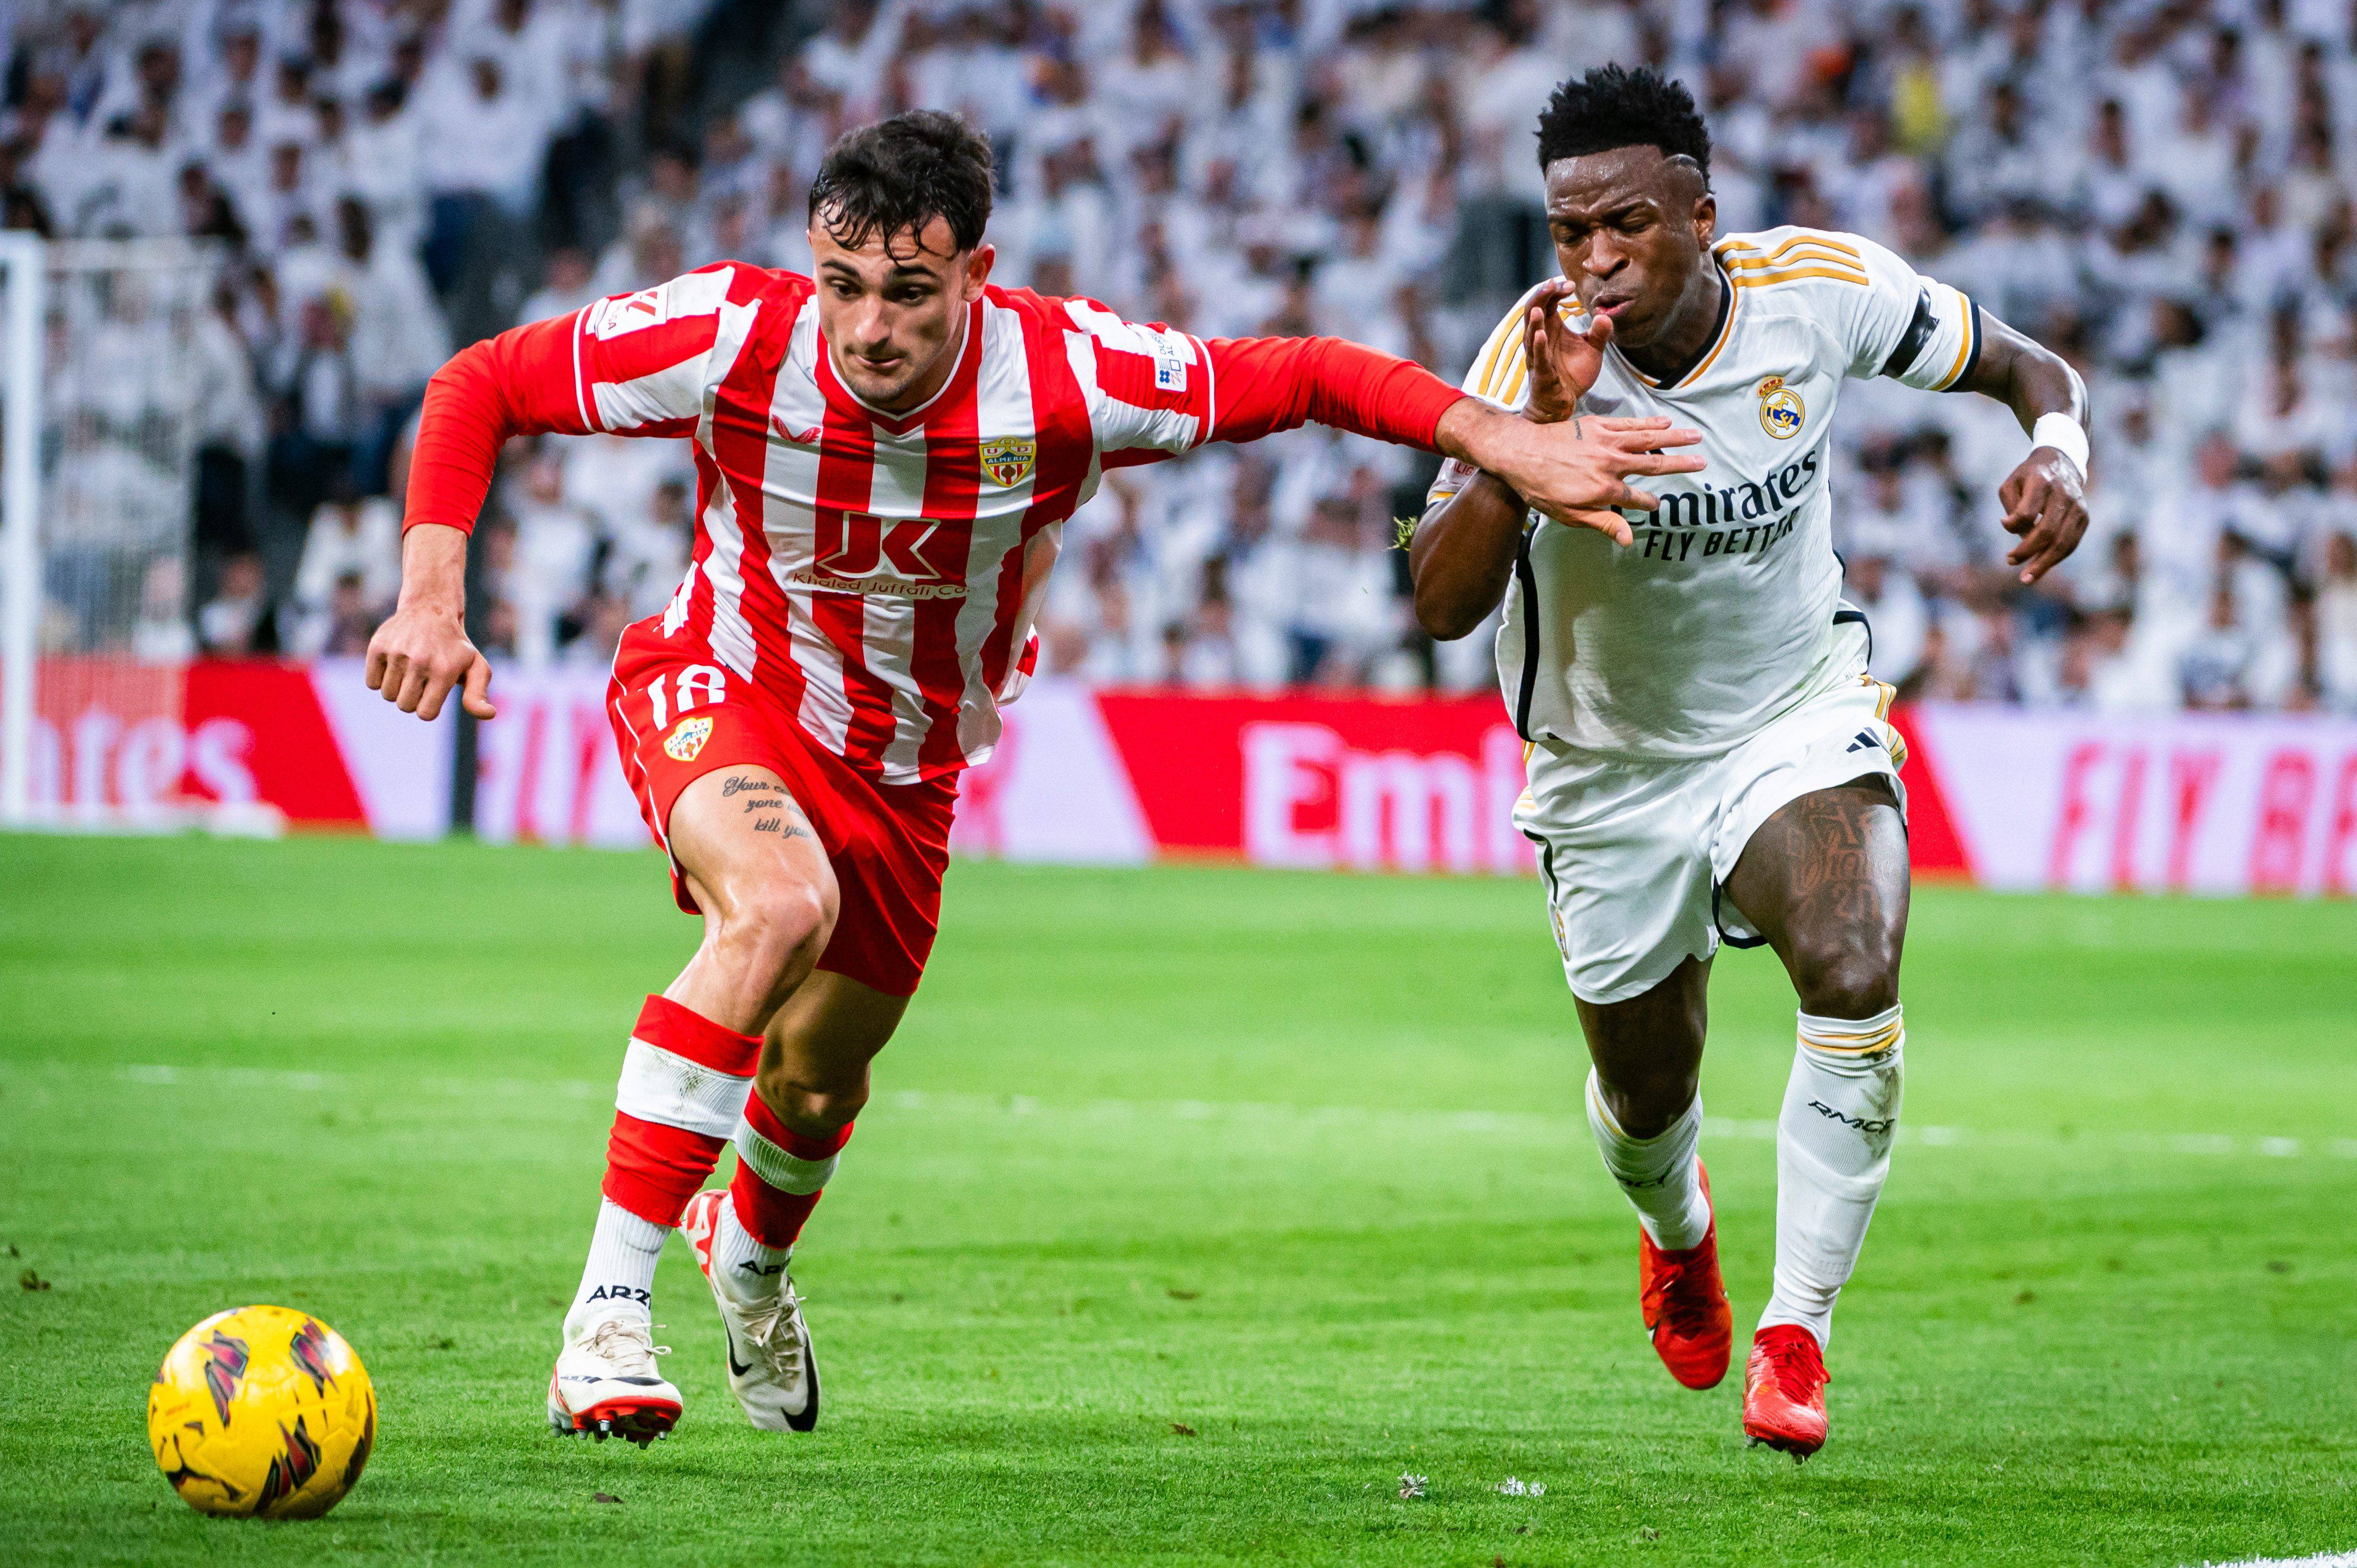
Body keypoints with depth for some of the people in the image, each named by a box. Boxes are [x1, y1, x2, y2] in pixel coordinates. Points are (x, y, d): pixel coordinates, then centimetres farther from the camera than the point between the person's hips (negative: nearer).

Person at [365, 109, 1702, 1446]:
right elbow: (479, 386, -16)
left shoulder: (1068, 375, -27)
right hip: (719, 686, -3)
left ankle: (751, 1253, 55)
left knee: (820, 1087, 15)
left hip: (903, 764, 3)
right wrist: (433, 597, -27)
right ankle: (609, 1314, -30)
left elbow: (1305, 378, -15)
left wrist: (1510, 445, -23)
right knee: (781, 905, -35)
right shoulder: (736, 341, -28)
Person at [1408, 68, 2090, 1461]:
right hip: (1613, 758, 0)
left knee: (1854, 962, -29)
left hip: (1801, 706, 0)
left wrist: (2060, 452, -26)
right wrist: (1538, 431, -49)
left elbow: (2030, 369, -3)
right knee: (1645, 1094, 14)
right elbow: (1443, 601, -35)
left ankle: (1797, 1333, -17)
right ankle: (1678, 1229, 54)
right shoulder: (1541, 355, -25)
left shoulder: (1823, 290, -20)